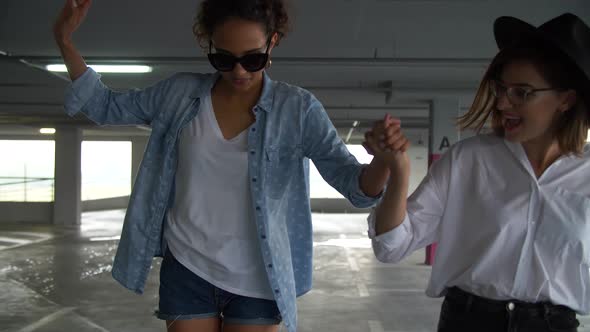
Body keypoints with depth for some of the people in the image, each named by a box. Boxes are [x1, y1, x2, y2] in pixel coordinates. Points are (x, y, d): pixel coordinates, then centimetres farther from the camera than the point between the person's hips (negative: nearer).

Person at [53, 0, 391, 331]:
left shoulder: (297, 109, -12)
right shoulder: (181, 93, -4)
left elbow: (355, 184, -19)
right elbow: (106, 107, 9)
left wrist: (385, 161, -42)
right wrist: (65, 41, -3)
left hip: (257, 282, -1)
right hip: (187, 273, 2)